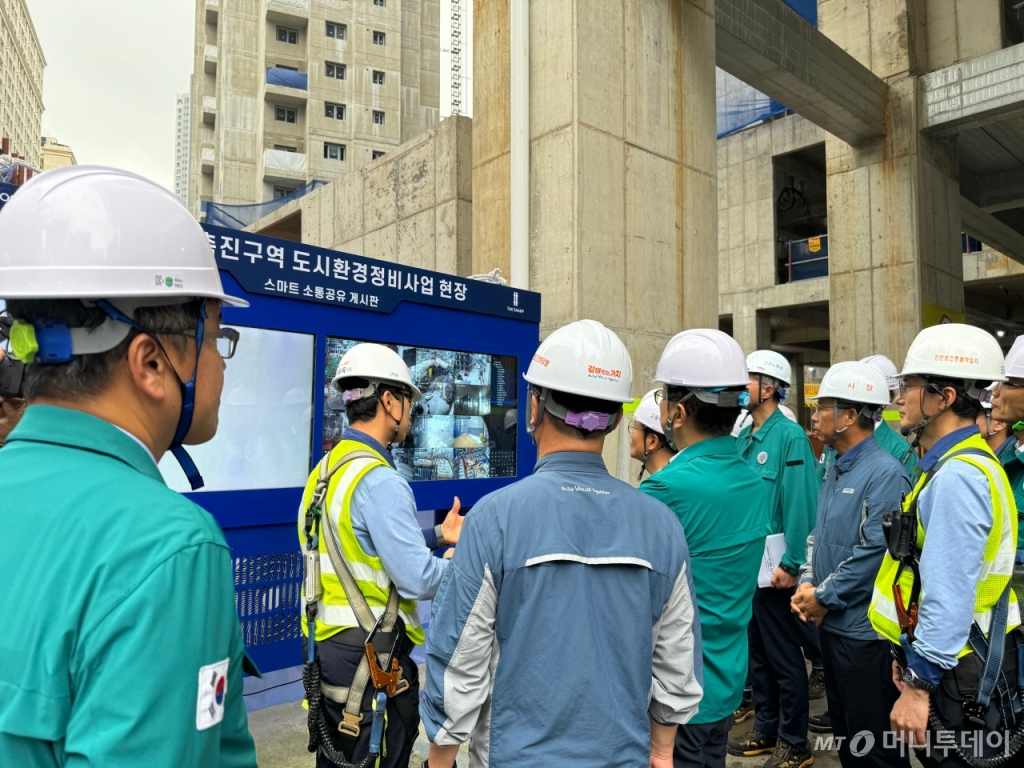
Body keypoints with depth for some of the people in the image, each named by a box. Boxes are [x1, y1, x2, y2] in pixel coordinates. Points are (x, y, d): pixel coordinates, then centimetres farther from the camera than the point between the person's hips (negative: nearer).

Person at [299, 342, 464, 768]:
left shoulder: (326, 470, 7)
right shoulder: (378, 480, -22)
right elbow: (418, 580, -22)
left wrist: (439, 535, 12)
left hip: (328, 647, 9)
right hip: (370, 656, -9)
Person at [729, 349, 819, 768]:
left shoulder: (790, 436, -14)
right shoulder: (743, 438, 8)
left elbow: (799, 505, -19)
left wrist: (791, 564, -21)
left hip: (774, 567, -7)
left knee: (784, 656, 6)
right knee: (757, 651, 18)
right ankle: (766, 729, 34)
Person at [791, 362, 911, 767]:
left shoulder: (885, 474, -18)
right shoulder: (835, 471, 10)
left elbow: (875, 551, -23)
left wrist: (824, 596, -15)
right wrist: (807, 583, 0)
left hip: (865, 629, -9)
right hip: (831, 624, 9)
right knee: (844, 730, 22)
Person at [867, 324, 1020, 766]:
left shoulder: (957, 476, -23)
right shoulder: (951, 465, 9)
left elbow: (950, 594, -27)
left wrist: (920, 686, -23)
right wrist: (910, 657, 19)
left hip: (957, 674, -9)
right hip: (963, 662, 9)